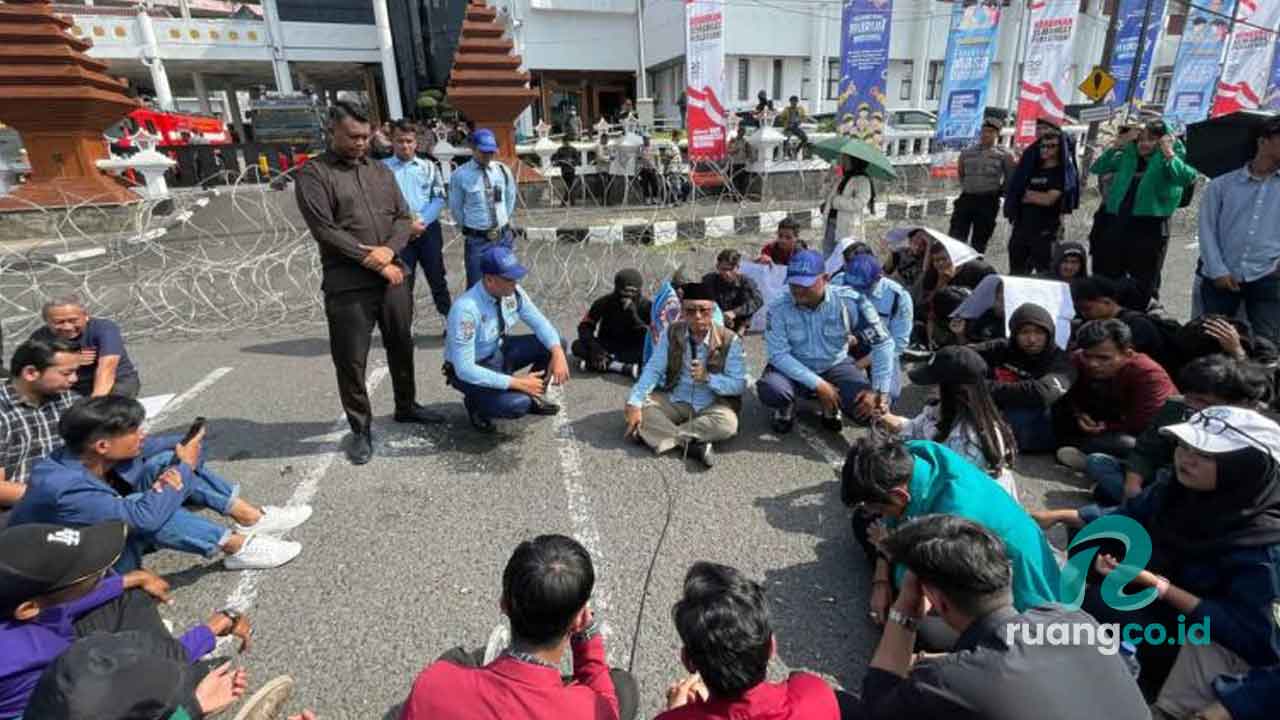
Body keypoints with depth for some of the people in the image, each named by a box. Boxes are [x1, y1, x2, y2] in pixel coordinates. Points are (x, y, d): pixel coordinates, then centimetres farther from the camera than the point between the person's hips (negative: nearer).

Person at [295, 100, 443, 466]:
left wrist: (389, 250, -13)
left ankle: (406, 406, 36)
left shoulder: (381, 171, 14)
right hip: (347, 285, -5)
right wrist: (373, 262, -15)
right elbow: (325, 230, -13)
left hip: (394, 278, 5)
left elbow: (404, 217, 7)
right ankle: (361, 428, 16)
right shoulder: (313, 173, -3)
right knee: (351, 361, 1)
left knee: (402, 347, 17)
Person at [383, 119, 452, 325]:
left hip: (429, 230, 1)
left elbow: (439, 198, 1)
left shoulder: (429, 167, 7)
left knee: (437, 278, 10)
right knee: (403, 283, 5)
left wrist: (422, 221, -12)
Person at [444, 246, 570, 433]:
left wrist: (558, 353, -25)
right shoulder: (467, 309, -34)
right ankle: (476, 403, 2)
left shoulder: (512, 291, -16)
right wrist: (517, 382, -32)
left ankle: (533, 397, 13)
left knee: (554, 344, -8)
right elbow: (464, 369, -33)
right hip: (470, 371, -7)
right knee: (517, 404, -31)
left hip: (499, 351, 7)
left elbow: (539, 322, -5)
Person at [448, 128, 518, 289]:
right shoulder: (460, 175, -10)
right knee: (477, 286, 2)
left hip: (504, 237, 4)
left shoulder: (503, 170, 0)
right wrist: (469, 229, 7)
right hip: (477, 240, -4)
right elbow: (455, 208, 1)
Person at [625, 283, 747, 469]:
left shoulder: (729, 340, -10)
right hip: (675, 402, 3)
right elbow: (653, 369, -8)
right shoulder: (672, 332, -2)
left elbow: (739, 384, -11)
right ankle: (692, 443, -26)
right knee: (640, 406, -21)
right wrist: (635, 403, -22)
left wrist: (707, 377, -28)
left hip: (711, 406, -2)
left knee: (728, 423, -34)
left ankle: (661, 434, -23)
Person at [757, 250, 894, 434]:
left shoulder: (849, 302, -20)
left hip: (835, 366, 1)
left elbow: (882, 343, -13)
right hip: (793, 368, -1)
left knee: (868, 409, -22)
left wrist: (880, 392, -18)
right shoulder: (779, 308, -20)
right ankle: (786, 408, 6)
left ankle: (830, 407, 14)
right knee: (770, 390, -33)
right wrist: (818, 384, -27)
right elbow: (778, 354, -20)